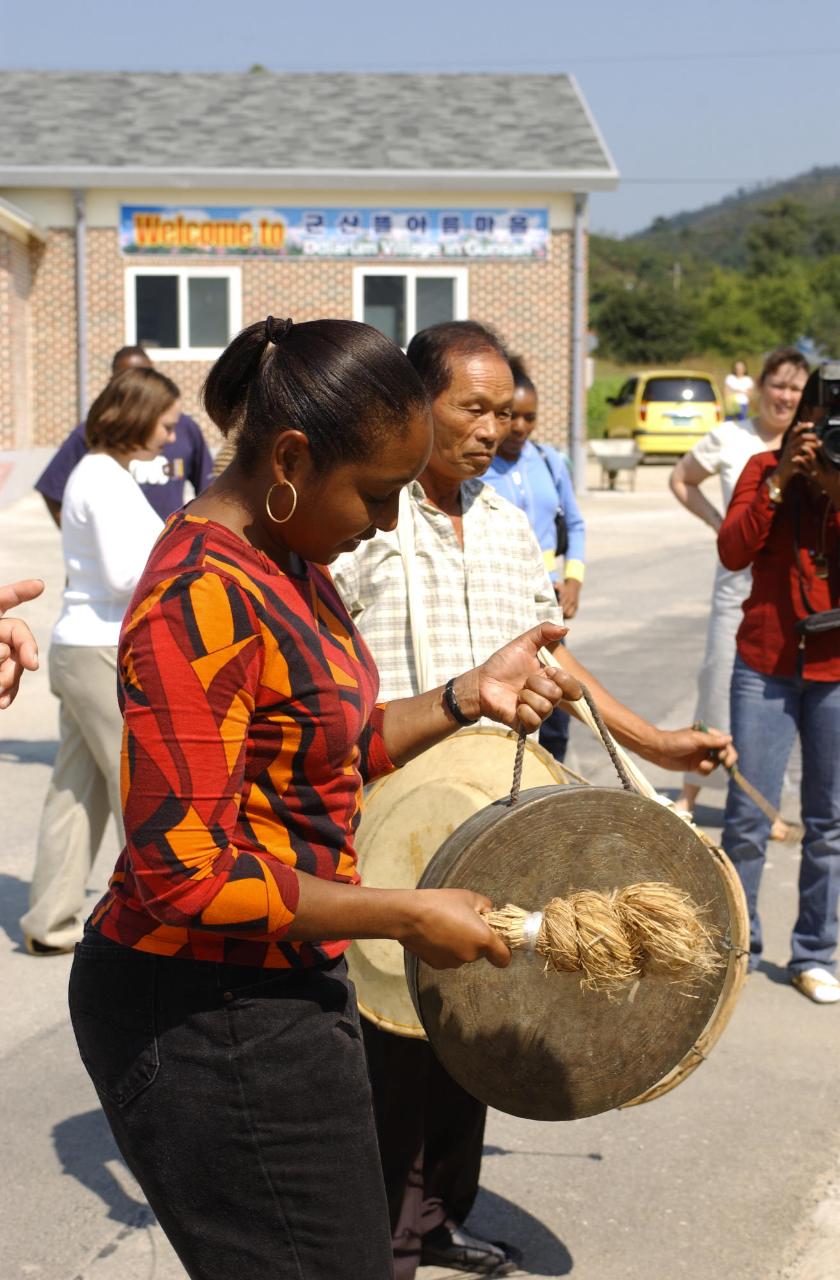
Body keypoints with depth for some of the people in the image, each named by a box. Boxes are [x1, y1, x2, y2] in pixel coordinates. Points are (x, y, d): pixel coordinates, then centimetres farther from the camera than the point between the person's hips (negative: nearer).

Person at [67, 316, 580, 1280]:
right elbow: (185, 874, -26)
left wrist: (470, 695, 2)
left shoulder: (288, 561, 7)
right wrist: (408, 918, -19)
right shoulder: (202, 600, -24)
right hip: (206, 1016, -9)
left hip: (271, 988, 9)